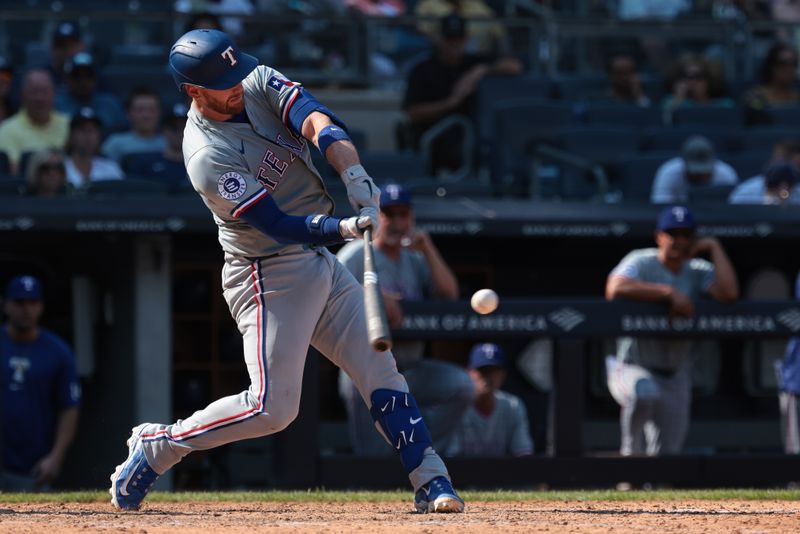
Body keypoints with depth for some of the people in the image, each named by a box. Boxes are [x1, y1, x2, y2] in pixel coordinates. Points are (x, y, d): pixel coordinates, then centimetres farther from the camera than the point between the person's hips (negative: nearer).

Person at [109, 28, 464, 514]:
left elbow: (316, 121, -18)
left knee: (381, 371, 2)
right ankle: (158, 446, 6)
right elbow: (279, 225, -25)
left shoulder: (259, 84, -3)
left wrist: (357, 181, -35)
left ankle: (431, 481, 3)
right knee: (272, 407, -11)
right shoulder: (207, 158, -23)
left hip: (321, 264, 7)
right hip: (270, 279, -7)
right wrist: (345, 229, -40)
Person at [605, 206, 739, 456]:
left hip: (675, 377, 5)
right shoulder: (641, 262, -9)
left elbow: (729, 294, -15)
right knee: (645, 392, -40)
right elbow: (616, 288, -30)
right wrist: (669, 293, -29)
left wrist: (715, 248, -8)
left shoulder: (699, 271, 4)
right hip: (631, 369, -5)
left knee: (667, 453, 4)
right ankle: (631, 450, -17)